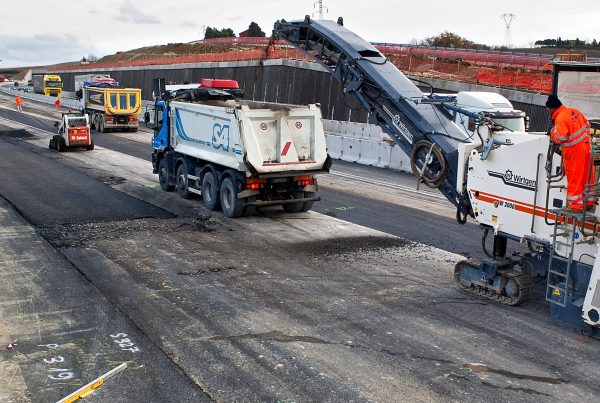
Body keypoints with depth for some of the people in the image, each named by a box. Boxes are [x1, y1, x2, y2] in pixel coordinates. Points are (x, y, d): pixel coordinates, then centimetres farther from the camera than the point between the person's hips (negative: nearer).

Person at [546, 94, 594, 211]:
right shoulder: (575, 111, 3)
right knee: (587, 176, 17)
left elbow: (559, 138, -29)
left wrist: (553, 132, -10)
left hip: (574, 152, -8)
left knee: (574, 178, 3)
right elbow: (587, 125, 13)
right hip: (586, 147, 8)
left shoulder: (560, 119, -22)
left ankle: (575, 204, 10)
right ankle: (588, 201, 29)